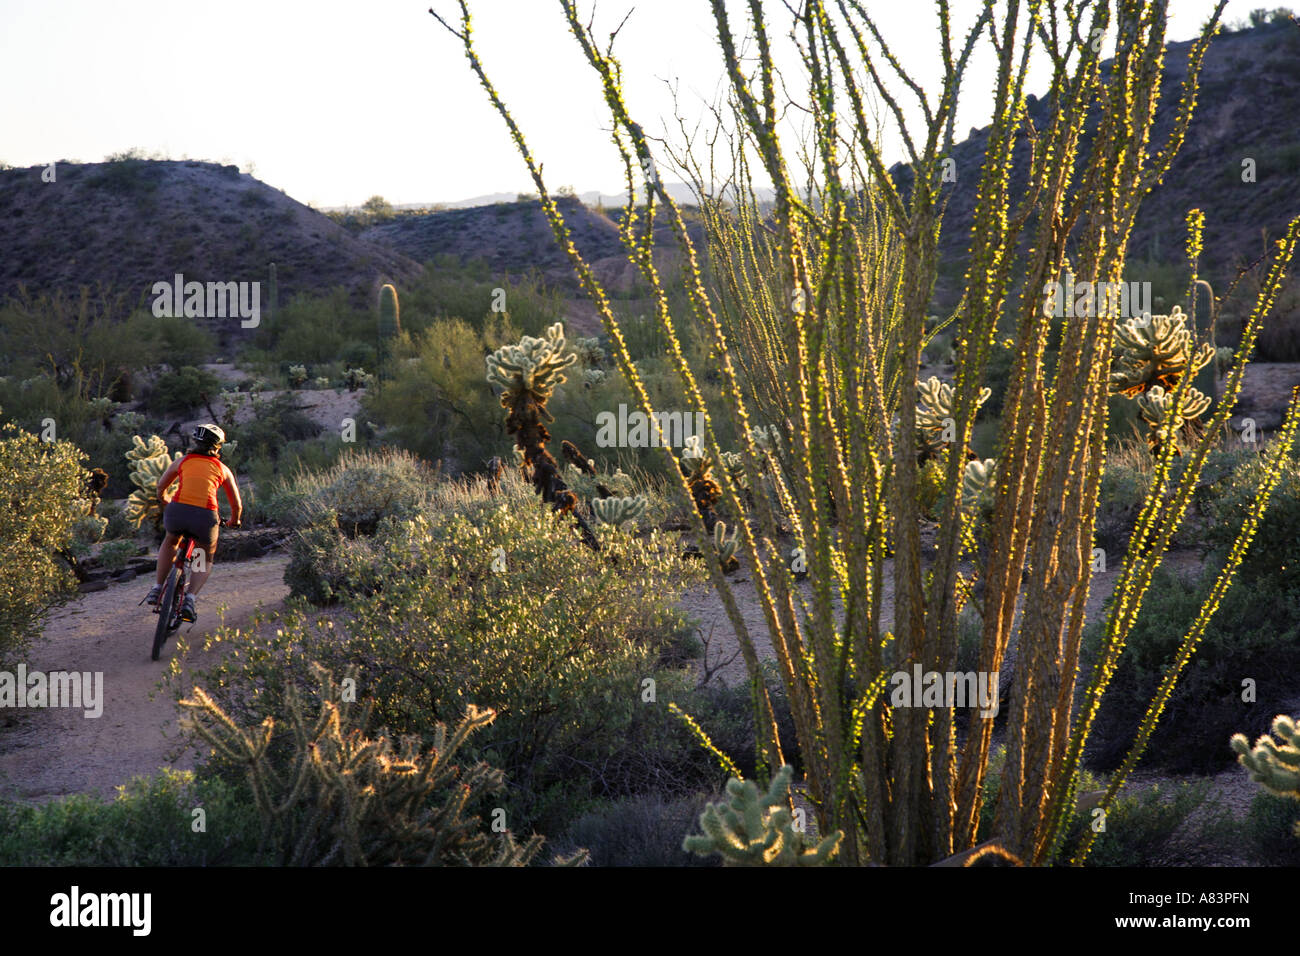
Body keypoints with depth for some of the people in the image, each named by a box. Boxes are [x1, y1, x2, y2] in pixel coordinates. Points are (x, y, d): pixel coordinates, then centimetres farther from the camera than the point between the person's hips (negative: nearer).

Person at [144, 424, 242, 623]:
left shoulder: (182, 461, 20)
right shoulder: (223, 469, 18)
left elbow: (161, 488, 34)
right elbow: (237, 505, 23)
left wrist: (166, 504, 55)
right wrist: (234, 522, 45)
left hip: (177, 512, 1)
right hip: (205, 517, -1)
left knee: (170, 541, 36)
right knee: (206, 560, 25)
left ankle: (157, 589, 29)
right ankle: (189, 599, 3)